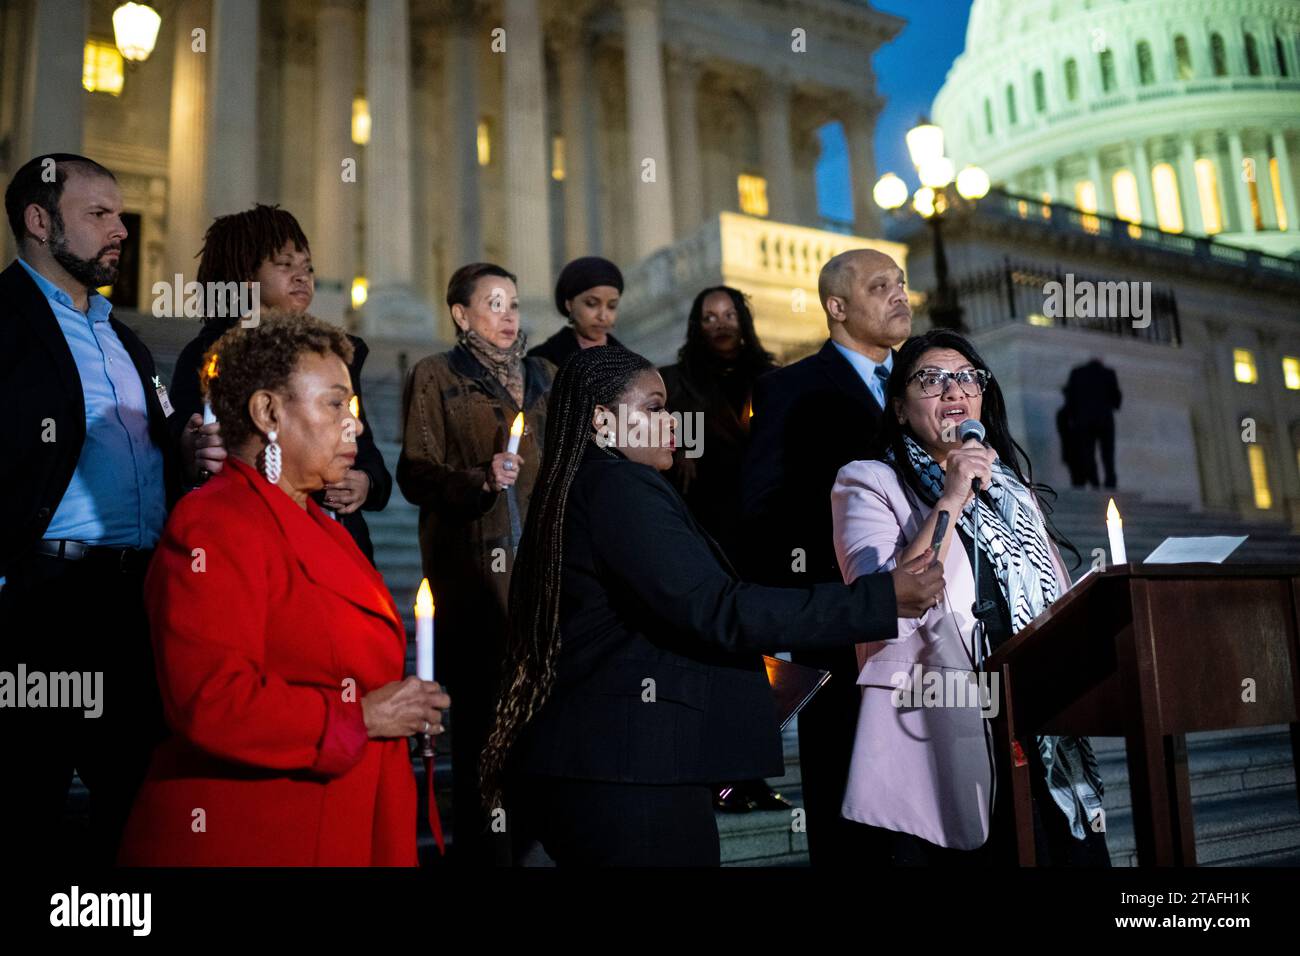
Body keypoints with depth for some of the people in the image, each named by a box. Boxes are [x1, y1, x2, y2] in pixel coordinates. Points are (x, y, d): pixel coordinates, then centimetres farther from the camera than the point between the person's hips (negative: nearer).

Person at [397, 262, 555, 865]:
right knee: (482, 710, -6)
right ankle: (481, 847, 6)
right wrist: (480, 479, -18)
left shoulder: (543, 376, 20)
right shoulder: (435, 376, 6)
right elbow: (416, 473, -1)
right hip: (475, 566, -4)